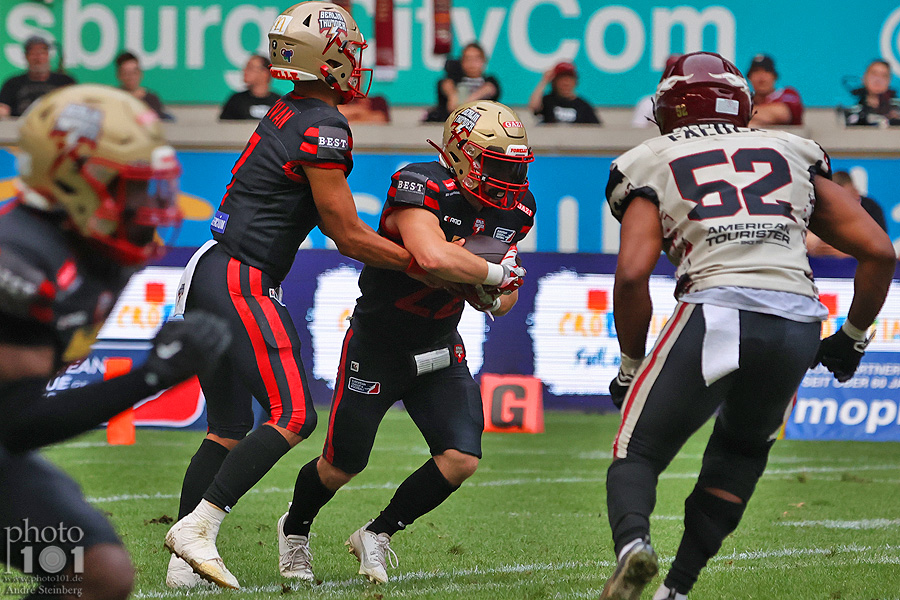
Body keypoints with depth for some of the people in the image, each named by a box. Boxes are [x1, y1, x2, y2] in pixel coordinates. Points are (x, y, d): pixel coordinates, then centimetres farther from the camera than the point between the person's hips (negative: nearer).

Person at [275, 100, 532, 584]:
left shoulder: (511, 210, -5)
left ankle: (378, 535, 14)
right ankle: (295, 530, 39)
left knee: (461, 460, -9)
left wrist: (494, 299, -17)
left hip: (440, 351, 6)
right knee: (342, 467, 6)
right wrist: (496, 272, -32)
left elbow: (502, 297, 7)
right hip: (377, 346, -6)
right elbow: (434, 257, -48)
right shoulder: (421, 188, -28)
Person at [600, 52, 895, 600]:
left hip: (718, 311, -3)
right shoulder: (794, 156, 25)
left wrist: (630, 365, 12)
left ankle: (632, 541, -23)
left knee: (637, 455, 9)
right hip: (800, 319, 3)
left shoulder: (652, 167, 15)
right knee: (743, 447, 29)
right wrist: (854, 338, 30)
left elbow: (633, 275, 1)